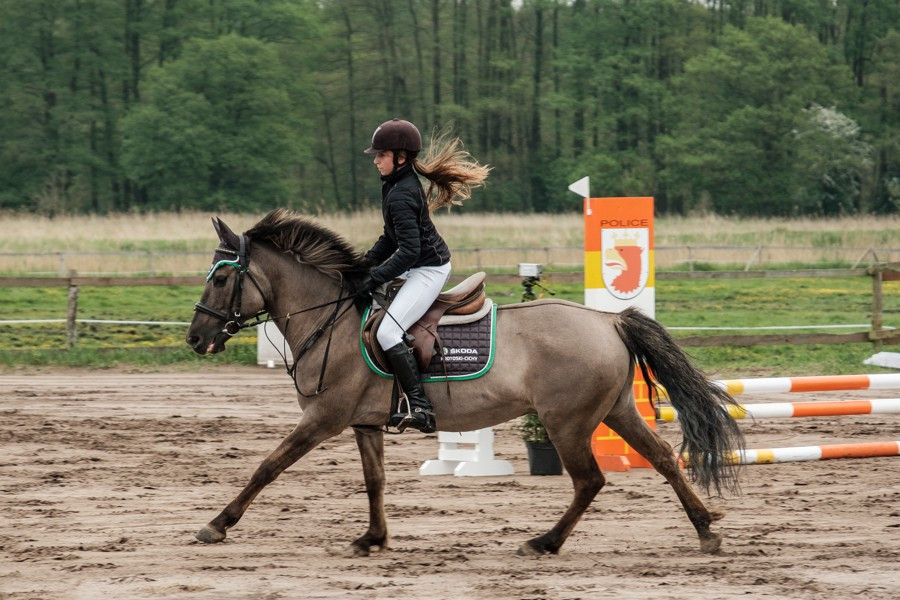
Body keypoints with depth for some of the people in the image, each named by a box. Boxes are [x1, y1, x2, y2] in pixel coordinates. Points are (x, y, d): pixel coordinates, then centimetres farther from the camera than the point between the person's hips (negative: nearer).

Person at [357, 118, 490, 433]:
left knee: (387, 332, -23)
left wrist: (376, 277, -24)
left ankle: (419, 407, -26)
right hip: (423, 267, 12)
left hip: (428, 270, -12)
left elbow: (408, 250, -26)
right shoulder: (400, 184, 10)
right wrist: (366, 263, 9)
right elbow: (391, 238, 18)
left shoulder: (400, 196, -22)